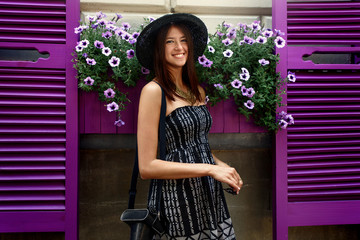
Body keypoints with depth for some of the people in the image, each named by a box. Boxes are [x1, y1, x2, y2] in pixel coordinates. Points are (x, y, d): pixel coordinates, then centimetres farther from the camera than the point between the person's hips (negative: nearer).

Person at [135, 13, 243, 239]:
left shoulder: (198, 91, 9)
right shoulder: (153, 90, -12)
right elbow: (147, 167, -16)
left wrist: (222, 166, 0)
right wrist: (210, 169, -17)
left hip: (211, 196, 6)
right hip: (178, 201, -6)